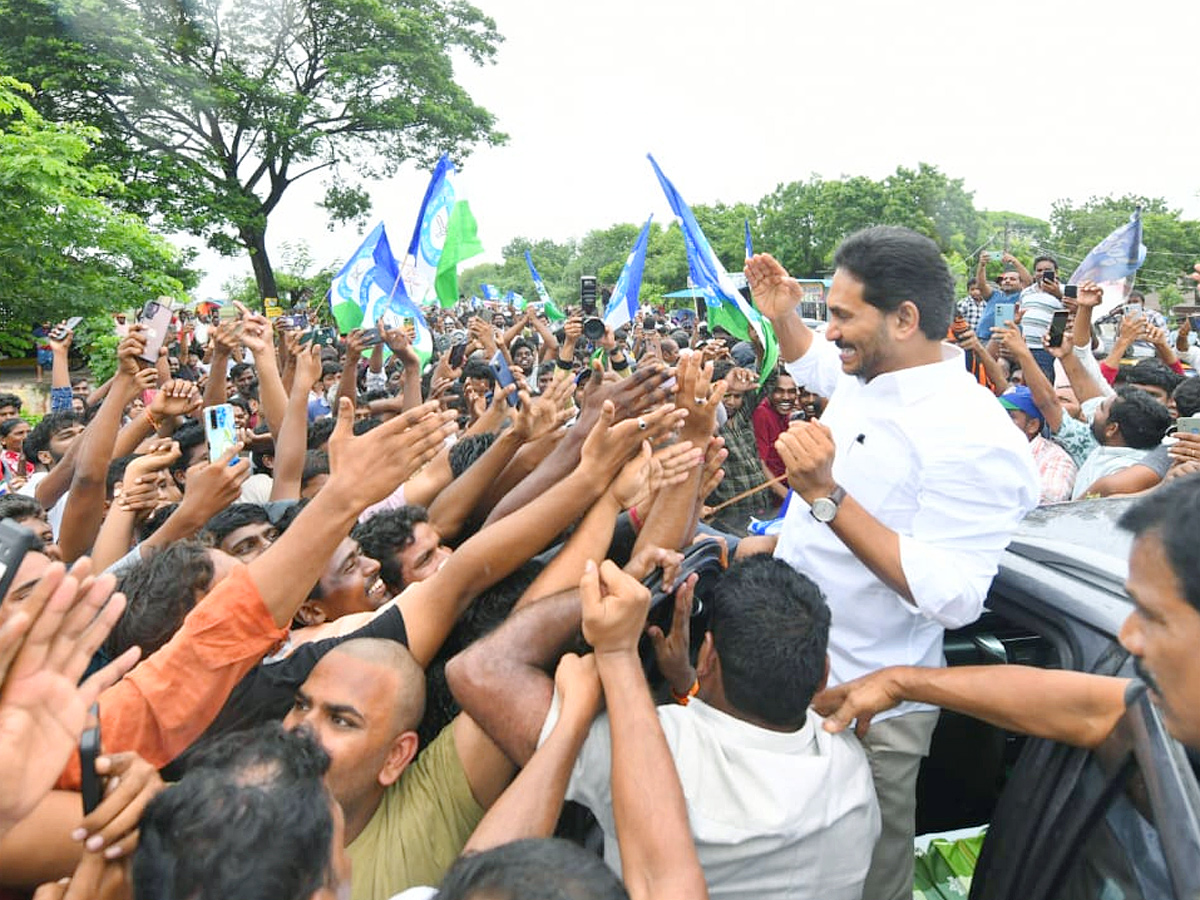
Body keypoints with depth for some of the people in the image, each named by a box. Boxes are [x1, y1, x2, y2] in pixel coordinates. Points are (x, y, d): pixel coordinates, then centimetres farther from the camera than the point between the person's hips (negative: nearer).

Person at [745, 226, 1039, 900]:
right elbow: (814, 363, 23)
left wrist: (826, 496, -36)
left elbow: (952, 599, -33)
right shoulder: (868, 374, -2)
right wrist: (783, 316, 4)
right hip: (800, 666, 8)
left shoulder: (973, 438, -27)